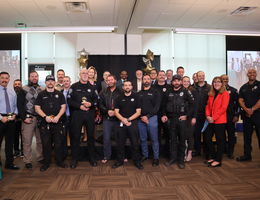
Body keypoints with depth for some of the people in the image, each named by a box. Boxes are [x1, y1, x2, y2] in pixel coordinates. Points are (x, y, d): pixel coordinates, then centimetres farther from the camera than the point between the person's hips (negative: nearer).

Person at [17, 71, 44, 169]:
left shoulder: (42, 90, 11)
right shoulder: (24, 89, 2)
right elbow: (19, 105, -1)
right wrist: (24, 118, -7)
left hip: (40, 118, 3)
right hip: (28, 118, -3)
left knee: (40, 140, 8)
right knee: (27, 141, 0)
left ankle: (40, 158, 21)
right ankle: (28, 161, 10)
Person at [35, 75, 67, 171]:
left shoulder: (59, 94, 9)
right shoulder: (41, 94, 8)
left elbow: (63, 107, 4)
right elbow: (37, 108, 2)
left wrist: (57, 116, -12)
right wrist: (45, 116, -13)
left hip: (58, 122, 0)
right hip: (44, 123, 0)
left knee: (59, 143, 3)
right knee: (46, 143, 5)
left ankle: (59, 161, 18)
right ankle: (46, 162, 18)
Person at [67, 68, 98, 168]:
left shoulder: (92, 87, 10)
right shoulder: (74, 86, 5)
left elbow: (96, 100, 7)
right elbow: (69, 100, -2)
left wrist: (90, 104, -12)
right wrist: (79, 106, -13)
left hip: (90, 114, 2)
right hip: (77, 114, -2)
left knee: (91, 136, 8)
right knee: (75, 136, 2)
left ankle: (92, 158, 20)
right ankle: (74, 159, 15)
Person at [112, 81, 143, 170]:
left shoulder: (135, 97, 5)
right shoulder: (119, 98, 9)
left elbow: (138, 112, 0)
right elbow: (116, 112, 4)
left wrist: (129, 119, -11)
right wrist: (123, 119, -13)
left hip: (133, 123, -1)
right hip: (121, 123, 2)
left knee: (135, 143, 1)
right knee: (120, 143, 6)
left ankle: (137, 161, 14)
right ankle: (120, 161, 20)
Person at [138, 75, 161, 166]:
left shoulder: (155, 92, 3)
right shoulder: (139, 93, 12)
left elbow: (157, 106, -5)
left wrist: (147, 116, -11)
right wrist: (142, 117, -7)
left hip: (152, 118, -3)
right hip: (140, 119, 3)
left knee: (154, 139, 1)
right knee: (143, 139, 10)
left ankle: (156, 157, 12)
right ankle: (145, 155, 26)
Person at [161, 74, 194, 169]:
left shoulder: (186, 92, -2)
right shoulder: (168, 93, 8)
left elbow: (192, 104, -4)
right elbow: (164, 105, 17)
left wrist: (187, 115, -9)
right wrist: (164, 115, 6)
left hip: (182, 119, -3)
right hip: (171, 119, 3)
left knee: (182, 140, 4)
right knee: (172, 139, 10)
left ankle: (181, 160, 16)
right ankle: (172, 158, 22)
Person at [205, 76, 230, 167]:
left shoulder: (225, 93, -5)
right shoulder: (211, 94, 15)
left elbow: (223, 107, -13)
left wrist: (214, 118, -15)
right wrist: (208, 116, -4)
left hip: (220, 121, -7)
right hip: (211, 121, 7)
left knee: (220, 140, 2)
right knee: (207, 138, 8)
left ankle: (218, 160, 13)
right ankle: (212, 156, 26)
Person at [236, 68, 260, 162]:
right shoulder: (243, 87, 13)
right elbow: (240, 100, 6)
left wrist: (252, 109, -13)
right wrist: (246, 109, -11)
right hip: (246, 115, 4)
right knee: (247, 136, 10)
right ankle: (247, 155, 20)